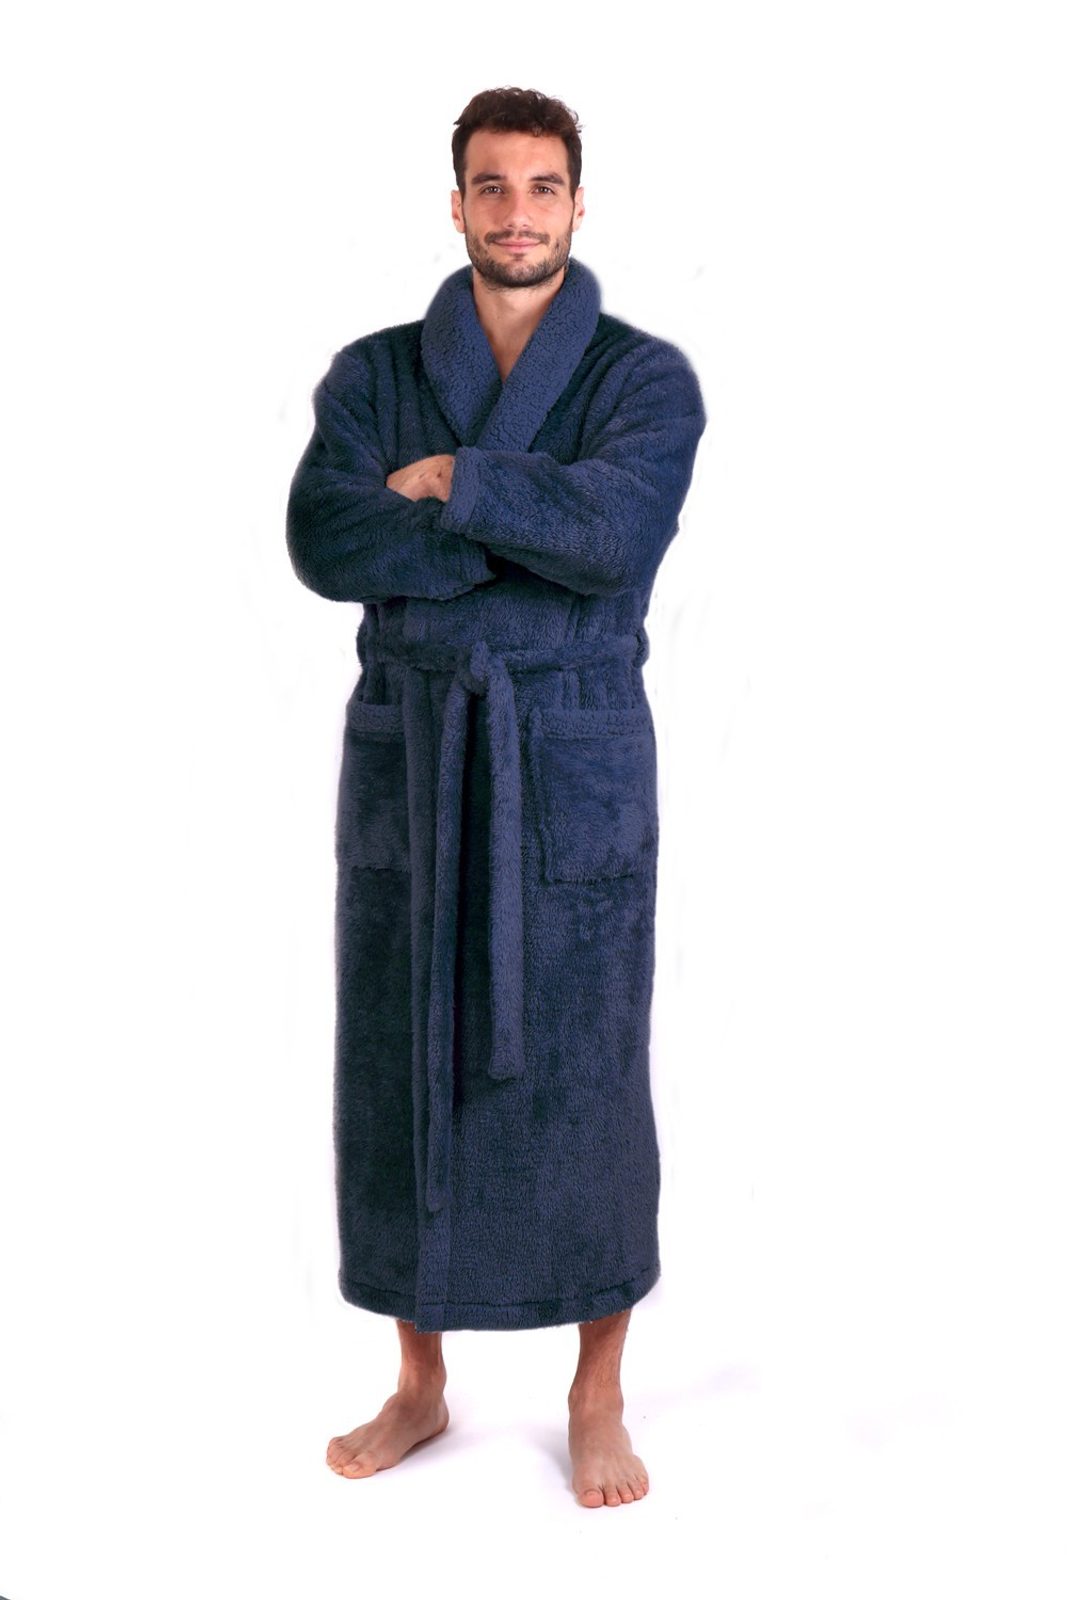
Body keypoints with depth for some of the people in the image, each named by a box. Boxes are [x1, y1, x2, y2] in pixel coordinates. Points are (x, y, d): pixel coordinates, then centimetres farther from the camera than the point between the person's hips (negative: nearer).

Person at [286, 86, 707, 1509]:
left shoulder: (648, 379, -1)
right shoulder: (373, 374, 5)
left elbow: (619, 532, -20)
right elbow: (324, 541, -13)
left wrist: (454, 482, -12)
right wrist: (534, 535, -17)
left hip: (576, 762, -2)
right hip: (408, 754, 2)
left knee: (585, 1078, 1)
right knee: (403, 1064, 7)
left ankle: (599, 1401, 19)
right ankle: (420, 1388, 24)